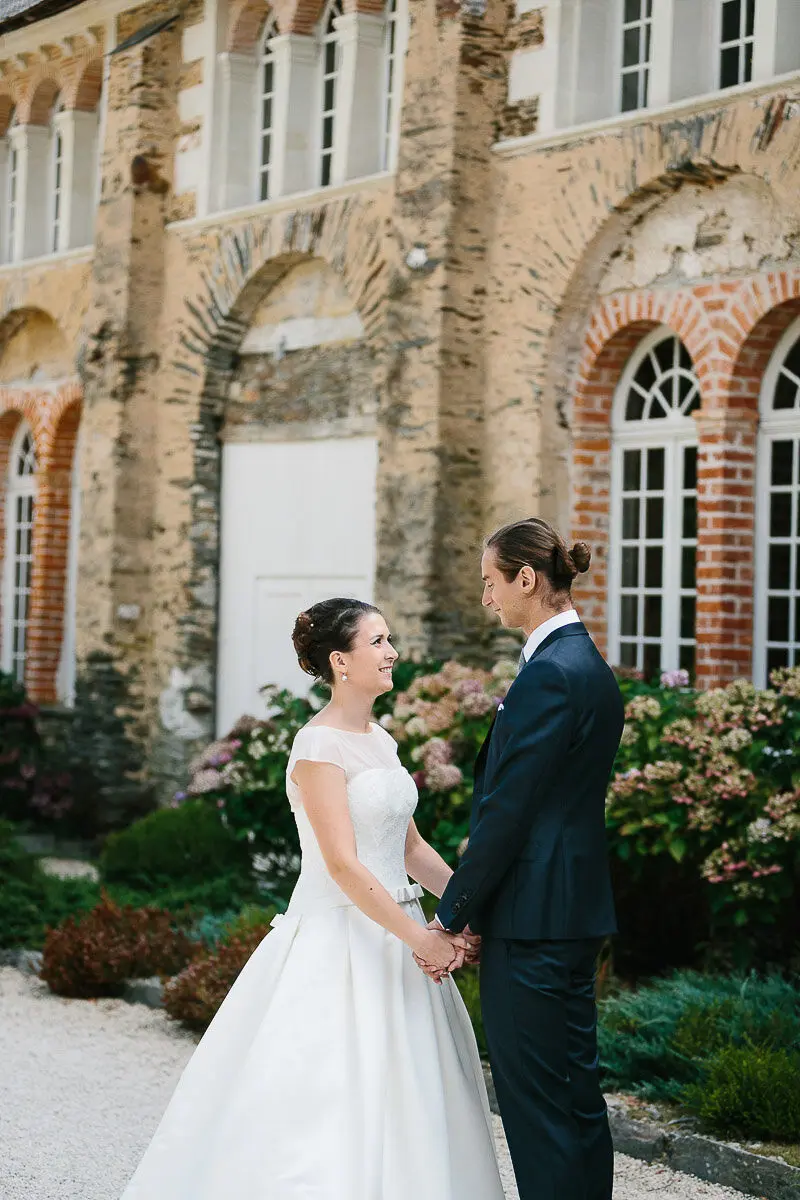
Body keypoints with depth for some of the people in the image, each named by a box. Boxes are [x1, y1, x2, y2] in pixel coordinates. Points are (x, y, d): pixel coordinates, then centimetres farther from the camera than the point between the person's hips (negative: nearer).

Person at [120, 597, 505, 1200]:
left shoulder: (380, 740, 12)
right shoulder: (320, 747, -14)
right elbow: (343, 865, -20)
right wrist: (420, 938, -19)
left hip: (393, 932, 9)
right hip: (339, 943, -9)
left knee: (400, 1096, 11)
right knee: (331, 1103, -5)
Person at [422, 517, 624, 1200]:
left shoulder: (550, 673, -17)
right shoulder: (590, 664, 13)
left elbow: (507, 809, -18)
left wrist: (452, 914, -10)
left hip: (534, 921, -10)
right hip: (576, 913, 10)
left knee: (539, 1104, -2)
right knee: (576, 1097, 16)